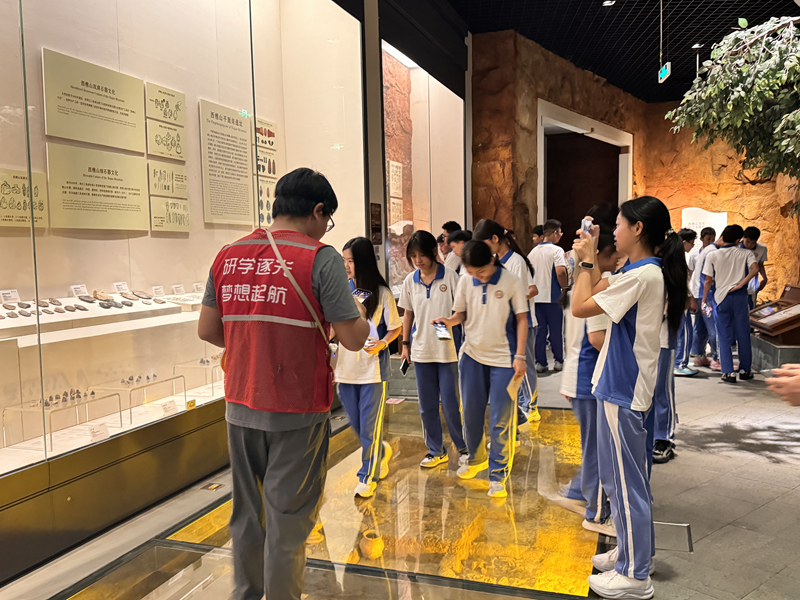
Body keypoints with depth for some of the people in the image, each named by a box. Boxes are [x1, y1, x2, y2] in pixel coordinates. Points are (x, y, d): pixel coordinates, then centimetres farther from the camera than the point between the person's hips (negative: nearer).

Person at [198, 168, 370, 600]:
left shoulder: (228, 256, 3)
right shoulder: (320, 258, -13)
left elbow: (206, 330, 7)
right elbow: (353, 338, -15)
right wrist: (360, 316, 7)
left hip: (240, 408, 6)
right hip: (297, 411, -5)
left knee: (247, 514, 21)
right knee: (287, 522, 10)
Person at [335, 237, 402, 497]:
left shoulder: (381, 293, -7)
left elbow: (396, 327, -1)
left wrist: (382, 343, -18)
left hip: (373, 366, -4)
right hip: (346, 366, 4)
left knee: (370, 424, 4)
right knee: (356, 424, 15)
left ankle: (368, 476, 21)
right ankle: (381, 451, 43)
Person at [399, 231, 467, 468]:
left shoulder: (450, 276, -7)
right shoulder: (410, 281, 4)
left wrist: (449, 322, -21)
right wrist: (405, 344, 11)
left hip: (448, 349, -4)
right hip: (421, 349, 4)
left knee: (450, 402, 2)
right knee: (427, 405, 11)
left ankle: (463, 447, 24)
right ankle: (436, 451, 26)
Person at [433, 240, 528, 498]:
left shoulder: (511, 283, -10)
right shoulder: (465, 282, 0)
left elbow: (522, 320, -5)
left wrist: (519, 356, -10)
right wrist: (450, 320, -14)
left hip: (503, 358, -4)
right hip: (472, 354, 4)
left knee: (501, 419, 1)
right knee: (470, 412, 15)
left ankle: (497, 474, 15)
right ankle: (476, 457, 38)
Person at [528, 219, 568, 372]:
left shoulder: (533, 252, 9)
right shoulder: (556, 250, -9)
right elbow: (560, 272, -21)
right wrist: (564, 286, -5)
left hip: (535, 296, 5)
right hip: (552, 296, -5)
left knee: (539, 330, 9)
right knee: (556, 330, 8)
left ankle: (540, 362, 11)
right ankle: (558, 361, 17)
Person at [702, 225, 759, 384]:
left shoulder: (712, 256, 0)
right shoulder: (745, 253, 1)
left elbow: (708, 281, -1)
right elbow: (754, 269, -18)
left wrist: (704, 300, 6)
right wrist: (740, 284, -12)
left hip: (721, 298, 0)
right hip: (740, 297, 1)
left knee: (724, 336, 4)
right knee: (743, 334, 12)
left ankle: (728, 372, 1)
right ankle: (744, 370, 19)